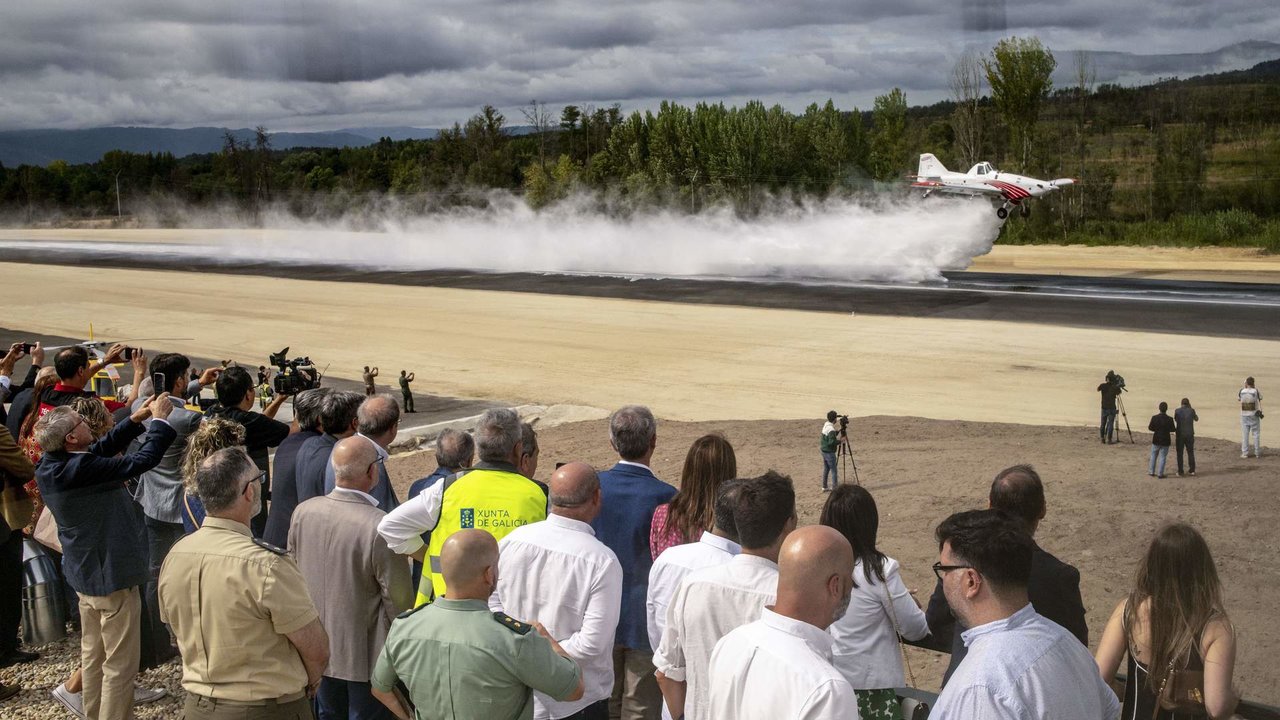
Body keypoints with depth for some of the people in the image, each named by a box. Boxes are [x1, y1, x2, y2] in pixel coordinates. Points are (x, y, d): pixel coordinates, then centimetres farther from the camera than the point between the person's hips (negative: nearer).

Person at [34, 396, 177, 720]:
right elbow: (142, 461, -23)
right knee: (120, 663, 1)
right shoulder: (81, 468, -27)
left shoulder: (49, 465, -1)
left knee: (93, 654, 21)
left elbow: (103, 448, 11)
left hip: (85, 573, 10)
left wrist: (136, 419, 7)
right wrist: (159, 421, -11)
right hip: (112, 574, -10)